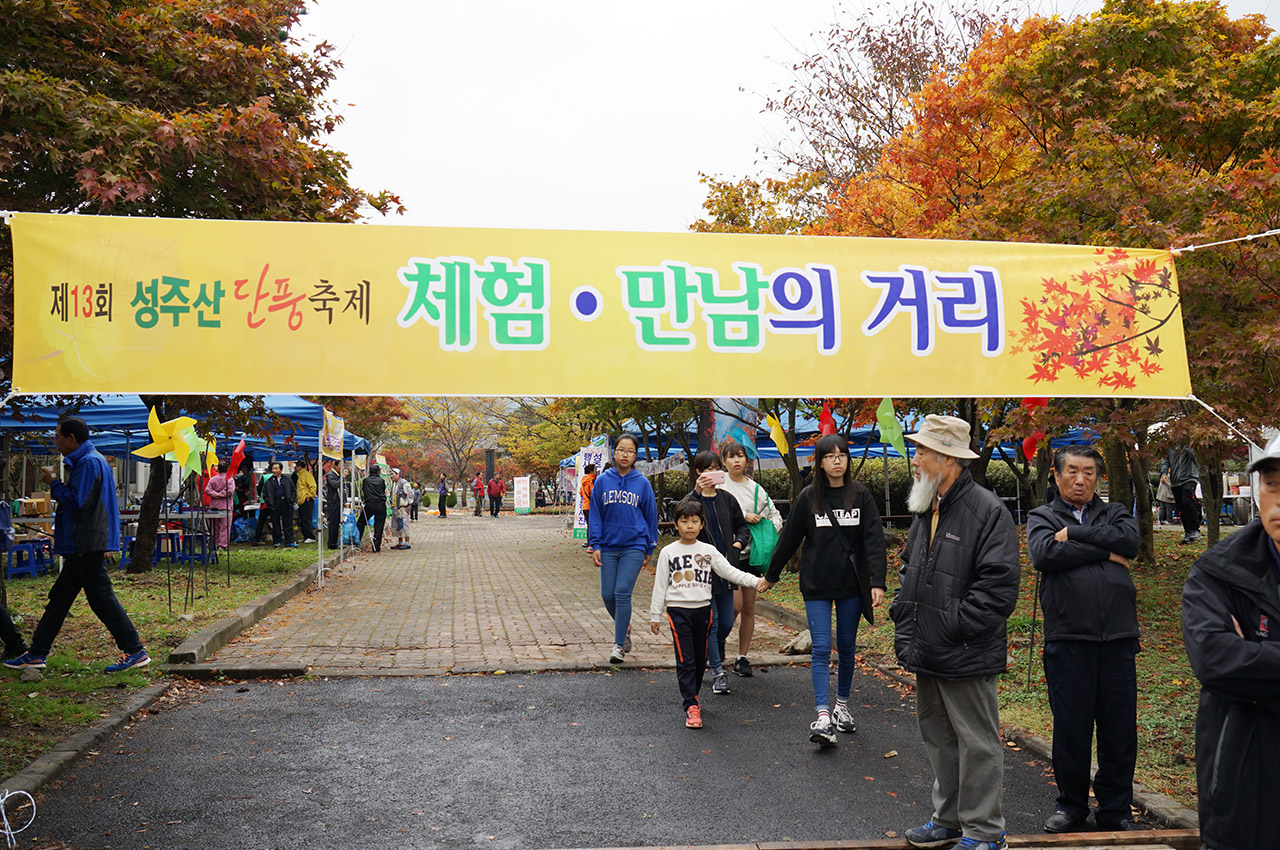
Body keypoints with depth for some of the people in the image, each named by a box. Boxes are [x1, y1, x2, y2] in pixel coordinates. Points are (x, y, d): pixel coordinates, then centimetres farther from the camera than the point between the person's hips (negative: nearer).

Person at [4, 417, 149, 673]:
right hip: (81, 546, 11)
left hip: (88, 546, -11)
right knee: (59, 597, 15)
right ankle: (37, 653, 24)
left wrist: (53, 483, -8)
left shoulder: (89, 462, -15)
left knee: (101, 598, -7)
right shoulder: (86, 460, 19)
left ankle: (135, 652, -4)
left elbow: (76, 501, -19)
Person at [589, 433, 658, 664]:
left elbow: (651, 516, 7)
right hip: (609, 546, 2)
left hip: (634, 547, -2)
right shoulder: (602, 481, 3)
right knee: (608, 595, 3)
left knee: (623, 593, -9)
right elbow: (595, 514, 6)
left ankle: (619, 645, 1)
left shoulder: (642, 483, 0)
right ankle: (625, 627, 32)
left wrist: (649, 549, 8)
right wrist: (595, 545, 0)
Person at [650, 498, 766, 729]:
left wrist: (755, 581, -12)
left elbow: (729, 571, 1)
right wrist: (655, 615, 4)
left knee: (700, 659, 11)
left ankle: (691, 696, 29)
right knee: (685, 660, -8)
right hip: (678, 610, -3)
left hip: (703, 609, 3)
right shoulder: (668, 552, 1)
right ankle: (691, 707, -7)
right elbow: (660, 585, 4)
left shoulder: (709, 551, 6)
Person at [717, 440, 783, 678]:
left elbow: (774, 514, 12)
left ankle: (742, 658, 18)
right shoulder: (719, 485, 0)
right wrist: (743, 515, -20)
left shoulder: (756, 489, 9)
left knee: (748, 608, 7)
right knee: (735, 604, -13)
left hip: (750, 552, 4)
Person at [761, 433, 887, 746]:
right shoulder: (808, 497, -2)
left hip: (851, 584, 2)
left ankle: (842, 706, 29)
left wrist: (878, 582, -14)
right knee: (821, 649, -8)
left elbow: (874, 540, -5)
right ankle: (823, 717, -11)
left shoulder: (861, 495, -1)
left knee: (847, 647, 12)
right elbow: (790, 538, 6)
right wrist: (771, 575, 13)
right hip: (817, 585, -1)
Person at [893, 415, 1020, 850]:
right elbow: (907, 572, 22)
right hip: (926, 652, 9)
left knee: (978, 743, 3)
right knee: (938, 738, 17)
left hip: (965, 657, -8)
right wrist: (903, 625, 12)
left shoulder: (987, 511, -14)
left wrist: (953, 629, -18)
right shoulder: (925, 511, 12)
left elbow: (998, 586, -19)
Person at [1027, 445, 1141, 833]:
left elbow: (1129, 540, -7)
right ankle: (1071, 807, 23)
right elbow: (1044, 554, -12)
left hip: (1118, 640, 2)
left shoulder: (1115, 513, 15)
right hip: (1067, 640, -2)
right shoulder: (1042, 518, 9)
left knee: (1120, 730, 7)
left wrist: (1074, 533, -8)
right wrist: (1105, 552, -7)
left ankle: (1115, 811, 24)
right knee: (1070, 729, 5)